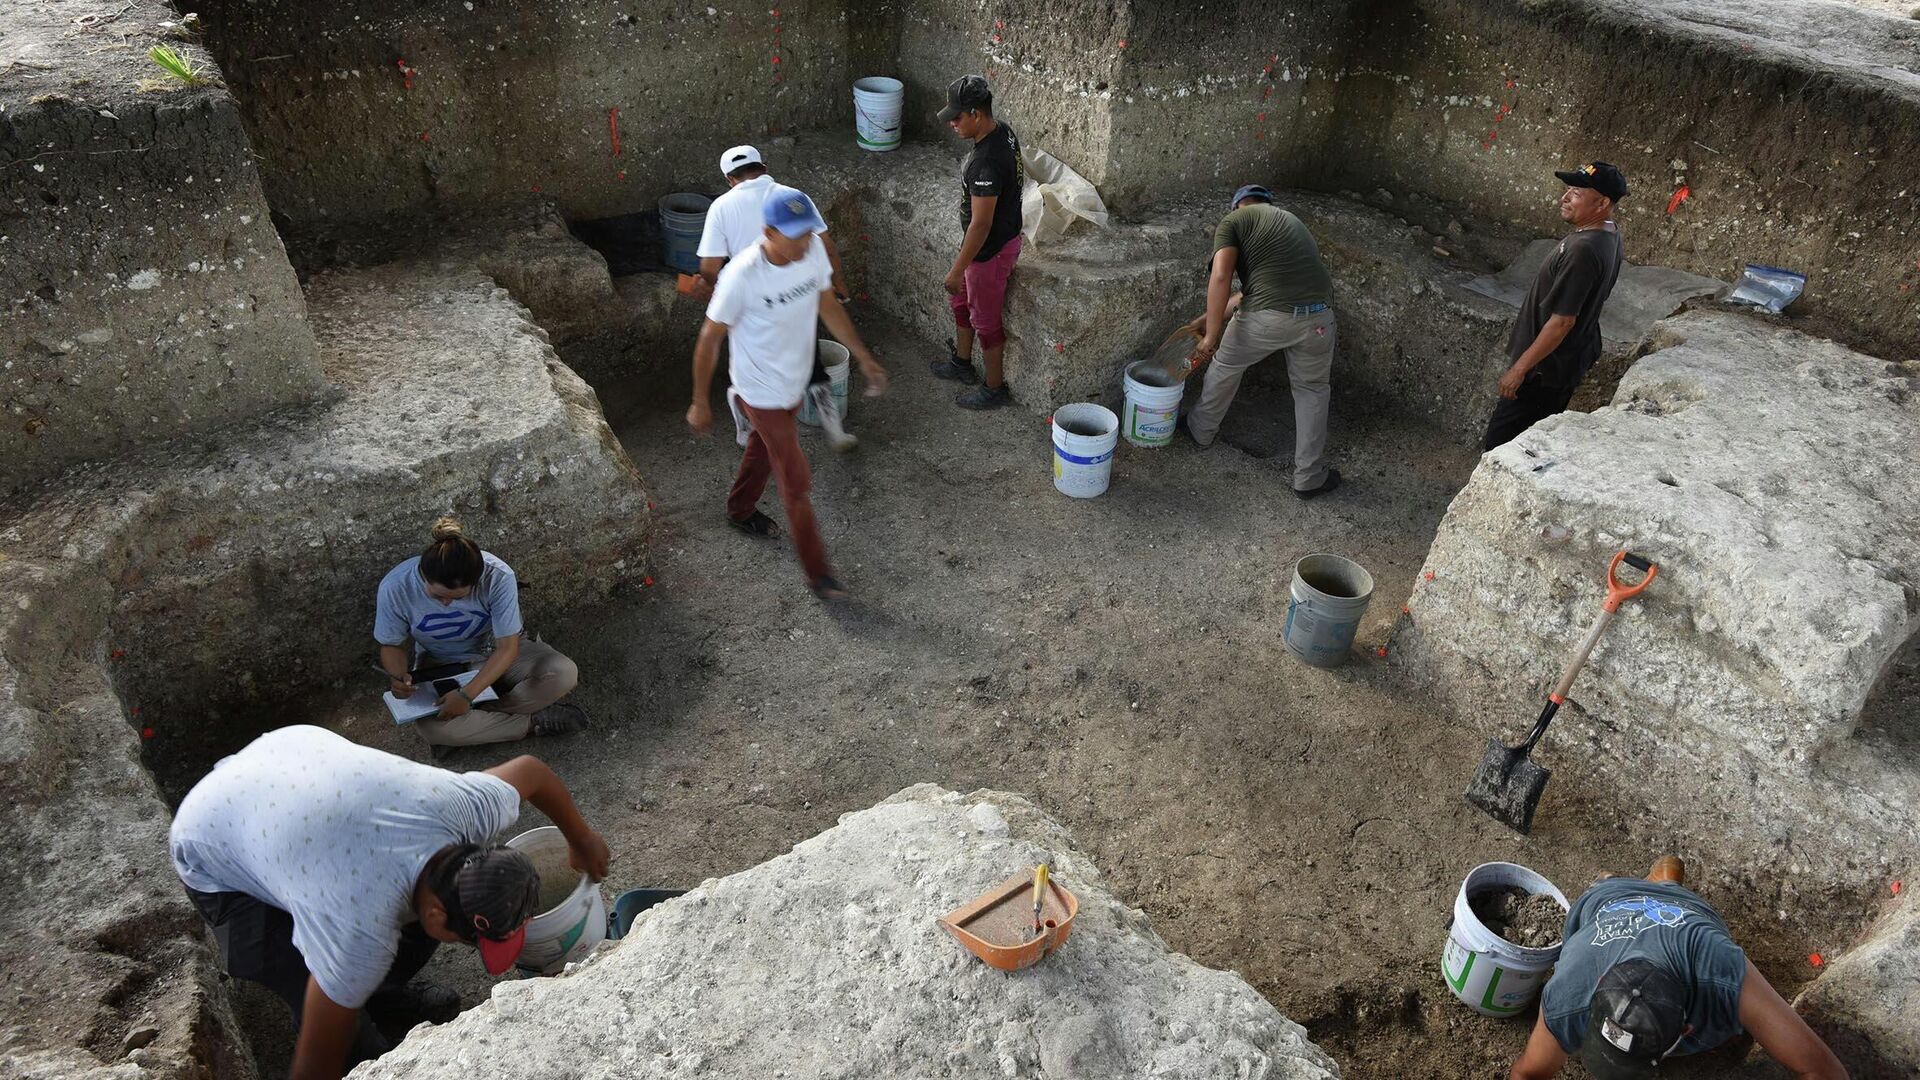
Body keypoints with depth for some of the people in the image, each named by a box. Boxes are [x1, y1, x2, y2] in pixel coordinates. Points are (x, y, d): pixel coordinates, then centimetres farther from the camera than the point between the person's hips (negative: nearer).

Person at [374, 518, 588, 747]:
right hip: (440, 665, 0)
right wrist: (398, 676, -30)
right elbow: (393, 645, -8)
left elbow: (507, 647, -26)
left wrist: (467, 694, -36)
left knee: (565, 673, -27)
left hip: (494, 656, 0)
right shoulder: (395, 588, -26)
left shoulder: (498, 577, -31)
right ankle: (533, 722, -19)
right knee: (429, 727, -33)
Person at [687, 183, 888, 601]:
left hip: (794, 383, 6)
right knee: (796, 481, 1)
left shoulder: (813, 250, -15)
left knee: (763, 449, 29)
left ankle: (740, 511, 57)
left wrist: (864, 357, 5)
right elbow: (709, 339, -19)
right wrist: (700, 403, -11)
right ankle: (817, 572, 16)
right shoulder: (742, 276, -32)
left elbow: (827, 305, 3)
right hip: (761, 393, -6)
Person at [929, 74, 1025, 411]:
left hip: (991, 250, -10)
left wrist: (957, 270, -22)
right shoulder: (1003, 132, -3)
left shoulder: (986, 161, -33)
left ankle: (995, 388, 27)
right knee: (960, 300, 27)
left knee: (985, 320, 8)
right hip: (1006, 235, 10)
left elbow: (981, 223, -30)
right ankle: (962, 362, 47)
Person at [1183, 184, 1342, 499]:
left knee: (1225, 366, 25)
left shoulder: (1234, 220, 9)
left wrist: (1211, 335, -2)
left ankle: (1201, 430, 48)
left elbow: (1221, 278, -8)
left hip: (1268, 318, -4)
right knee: (1312, 390, 25)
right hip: (1318, 317, 4)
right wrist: (1207, 319, 28)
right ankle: (1309, 477, 29)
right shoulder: (1290, 220, 30)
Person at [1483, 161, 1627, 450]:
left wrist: (1520, 368, -21)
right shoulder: (1609, 233, 3)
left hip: (1548, 366, -10)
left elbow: (1562, 321, -28)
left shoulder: (1583, 250, -29)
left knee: (1501, 437, -1)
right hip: (1576, 356, 10)